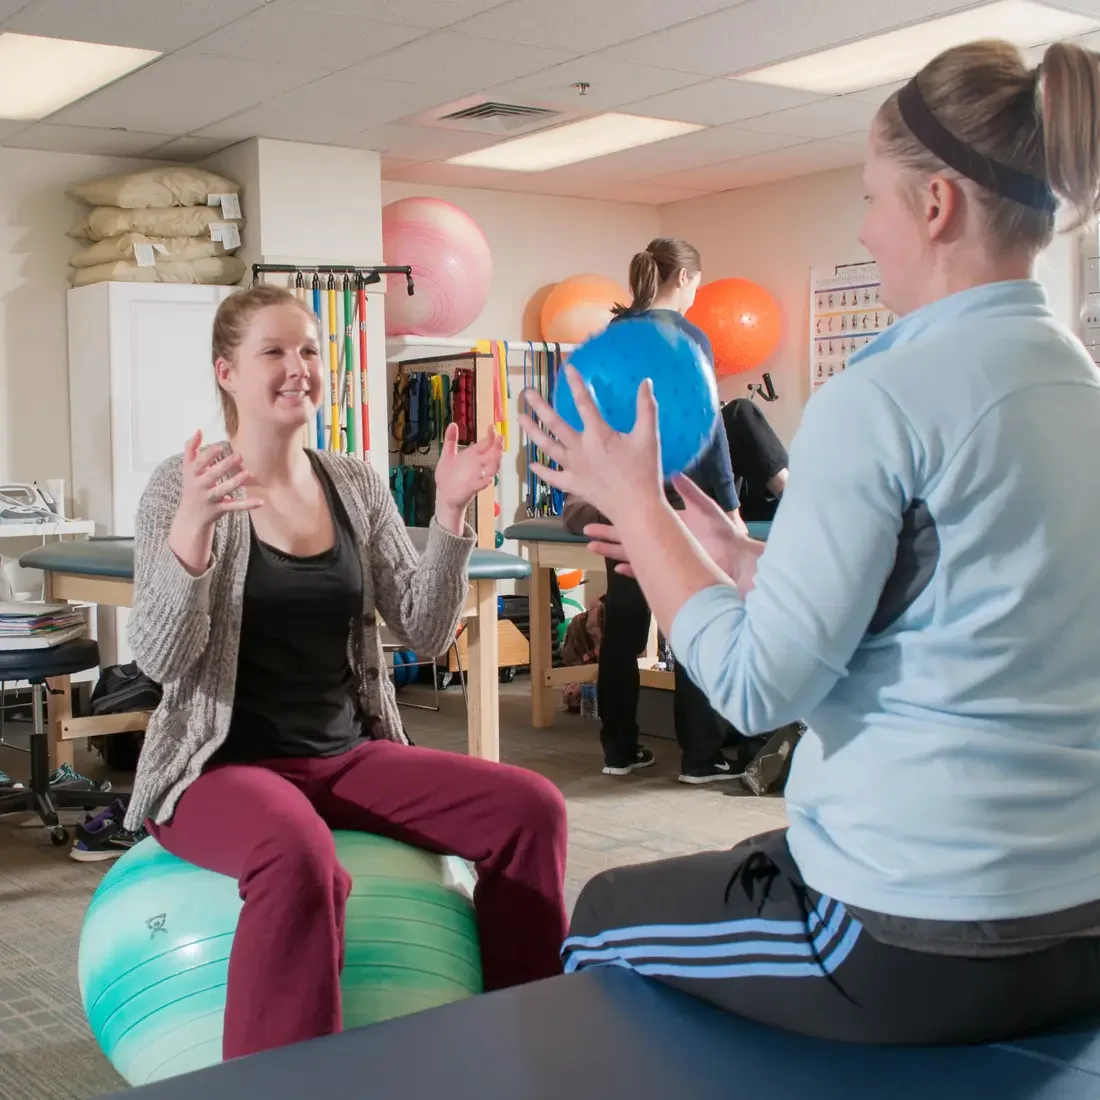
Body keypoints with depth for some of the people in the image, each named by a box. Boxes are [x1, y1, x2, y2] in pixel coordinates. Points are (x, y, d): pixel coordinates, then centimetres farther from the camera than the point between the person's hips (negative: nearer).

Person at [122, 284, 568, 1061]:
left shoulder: (357, 485, 7)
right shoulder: (183, 486, -6)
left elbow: (427, 633, 2)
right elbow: (161, 660, -16)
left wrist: (450, 512, -12)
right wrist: (192, 528, -31)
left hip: (348, 755, 5)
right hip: (224, 764, -5)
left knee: (532, 808, -13)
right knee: (300, 859, -39)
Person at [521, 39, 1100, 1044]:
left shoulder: (882, 399, -19)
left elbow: (758, 686, -18)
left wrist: (633, 502, -7)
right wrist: (746, 563, 15)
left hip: (917, 954, -8)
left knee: (606, 916, 19)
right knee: (746, 862, 32)